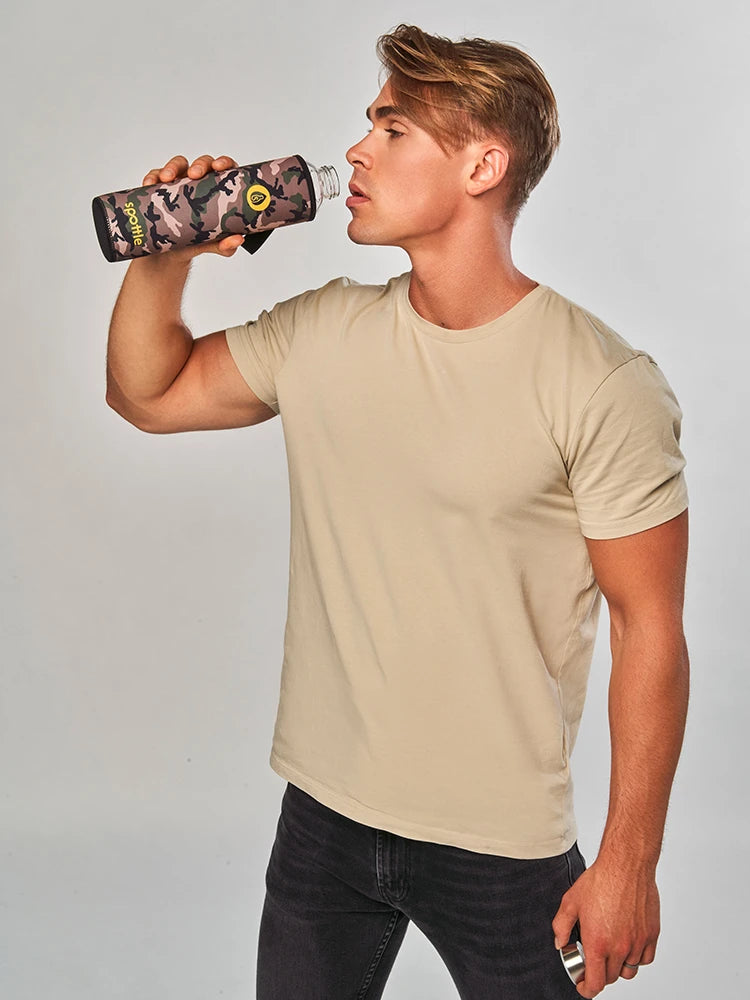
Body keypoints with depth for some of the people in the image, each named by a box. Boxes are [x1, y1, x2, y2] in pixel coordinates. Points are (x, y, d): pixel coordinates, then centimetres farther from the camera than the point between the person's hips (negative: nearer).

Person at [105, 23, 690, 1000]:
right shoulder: (323, 331, 1)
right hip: (324, 812, 5)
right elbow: (148, 392, 13)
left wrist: (630, 861, -10)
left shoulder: (604, 385, -15)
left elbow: (651, 629, -12)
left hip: (504, 846, -4)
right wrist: (165, 258, -4)